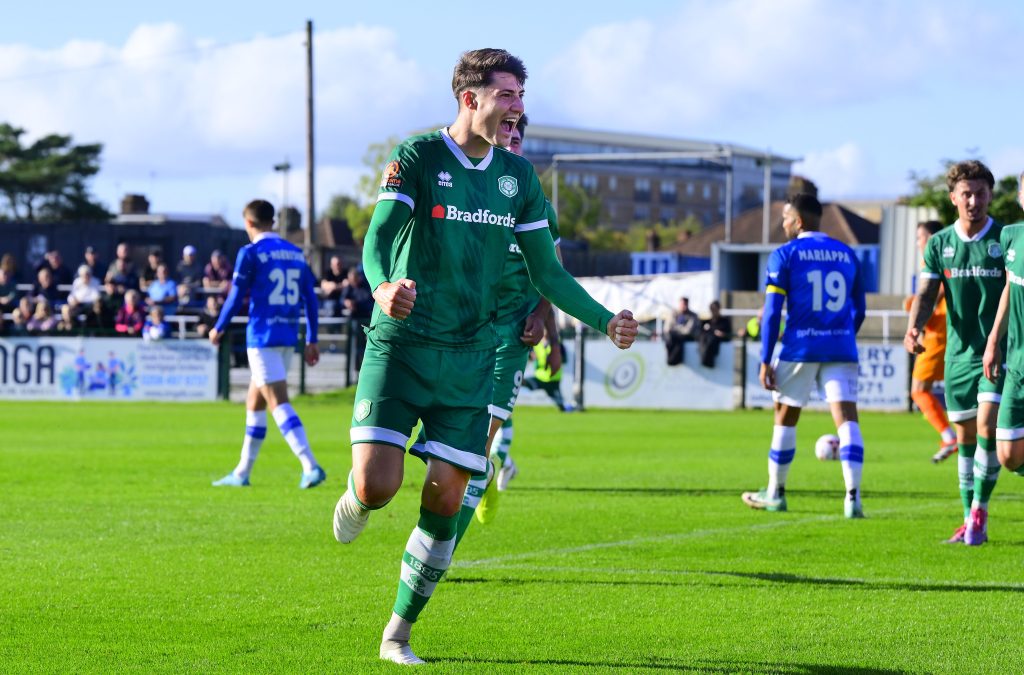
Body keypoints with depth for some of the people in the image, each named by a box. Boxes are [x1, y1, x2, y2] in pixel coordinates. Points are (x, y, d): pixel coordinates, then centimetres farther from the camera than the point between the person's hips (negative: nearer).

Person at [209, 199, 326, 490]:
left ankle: (310, 466, -25)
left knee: (278, 403, -11)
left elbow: (236, 296, -7)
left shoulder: (250, 253, -7)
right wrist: (311, 340, 16)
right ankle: (242, 473, 23)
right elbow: (310, 299, 11)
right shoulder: (296, 253, 11)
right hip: (288, 337, 7)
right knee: (254, 402, 18)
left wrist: (218, 329, 8)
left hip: (262, 338, -7)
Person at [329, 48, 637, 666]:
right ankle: (355, 500, 23)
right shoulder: (416, 158, -8)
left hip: (469, 359, 4)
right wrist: (384, 287, -42)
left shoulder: (519, 177, 8)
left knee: (446, 500, 0)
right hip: (400, 345, -4)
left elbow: (547, 272, 13)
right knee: (378, 486, -17)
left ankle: (399, 634, 15)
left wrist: (604, 320, 1)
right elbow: (378, 240, -20)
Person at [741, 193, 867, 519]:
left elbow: (772, 312, -6)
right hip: (841, 350, 3)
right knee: (847, 418, -5)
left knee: (785, 419, 13)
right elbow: (858, 311, 16)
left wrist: (765, 361, -5)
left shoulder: (784, 255, -2)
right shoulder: (847, 254, 12)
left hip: (799, 348, -3)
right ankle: (853, 498, -19)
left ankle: (775, 494, 25)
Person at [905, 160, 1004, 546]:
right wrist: (914, 328, -20)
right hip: (958, 354, 4)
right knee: (965, 438, 8)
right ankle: (971, 521, 16)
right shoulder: (939, 244, 5)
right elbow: (926, 295, 0)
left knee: (987, 426, -17)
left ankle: (980, 510, -3)